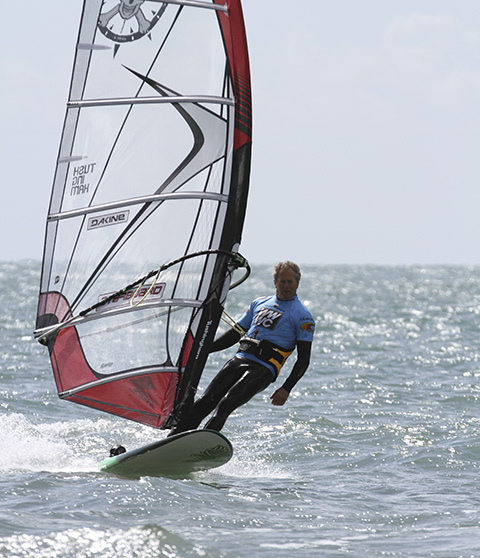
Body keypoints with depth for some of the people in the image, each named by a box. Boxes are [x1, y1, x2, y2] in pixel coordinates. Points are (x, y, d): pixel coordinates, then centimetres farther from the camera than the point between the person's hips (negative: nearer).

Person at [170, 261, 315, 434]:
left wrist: (286, 389, -12)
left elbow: (304, 359, -1)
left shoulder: (302, 316, 3)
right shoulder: (259, 303, 21)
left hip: (264, 369, -5)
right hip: (240, 360, 6)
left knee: (225, 405, -26)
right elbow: (235, 334, 27)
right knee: (204, 403, -10)